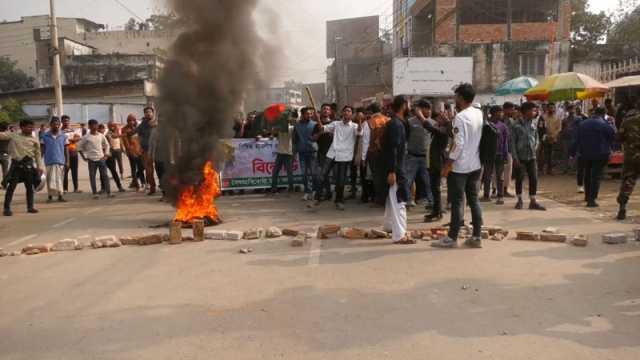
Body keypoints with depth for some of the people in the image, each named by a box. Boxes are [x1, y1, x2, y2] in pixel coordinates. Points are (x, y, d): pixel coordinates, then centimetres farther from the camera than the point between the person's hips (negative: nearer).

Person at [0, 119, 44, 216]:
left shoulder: (34, 140, 4)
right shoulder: (13, 135, 2)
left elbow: (38, 155, 7)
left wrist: (39, 167, 5)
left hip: (28, 164, 2)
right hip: (16, 164, -2)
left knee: (29, 186, 8)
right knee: (11, 186, -2)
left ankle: (30, 207, 20)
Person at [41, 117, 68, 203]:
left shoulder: (63, 136, 3)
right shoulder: (45, 136, 2)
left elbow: (66, 149, 5)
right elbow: (42, 149, 7)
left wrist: (67, 161, 1)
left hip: (60, 161, 0)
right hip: (49, 161, 0)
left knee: (60, 179, 4)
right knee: (50, 179, 3)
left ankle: (60, 196, 10)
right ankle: (50, 196, 12)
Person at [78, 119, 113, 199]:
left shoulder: (101, 135, 5)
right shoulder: (86, 137, -3)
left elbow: (106, 144, 18)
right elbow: (79, 147, 2)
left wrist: (106, 154, 9)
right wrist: (84, 157, -1)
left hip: (101, 159, 2)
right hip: (91, 160, -2)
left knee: (105, 175, 0)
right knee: (92, 176, 1)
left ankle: (108, 192, 2)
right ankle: (95, 194, 7)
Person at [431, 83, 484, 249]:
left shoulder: (460, 117, -16)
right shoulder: (479, 114, 7)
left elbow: (459, 143, -20)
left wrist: (448, 163, -13)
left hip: (460, 166, -7)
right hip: (475, 165, 7)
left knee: (457, 202, -2)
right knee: (474, 200, 10)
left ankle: (452, 238, 5)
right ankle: (477, 237, 14)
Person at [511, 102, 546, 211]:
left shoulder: (534, 124, 7)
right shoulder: (516, 125, -7)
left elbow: (537, 138, 16)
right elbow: (513, 142, -7)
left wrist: (535, 148, -2)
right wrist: (515, 158, -11)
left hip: (532, 157, 4)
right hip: (520, 157, -3)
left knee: (534, 179, 0)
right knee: (519, 179, 6)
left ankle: (533, 202, 7)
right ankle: (519, 200, 21)